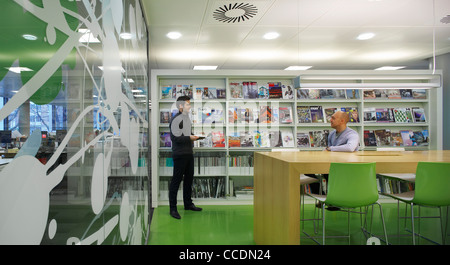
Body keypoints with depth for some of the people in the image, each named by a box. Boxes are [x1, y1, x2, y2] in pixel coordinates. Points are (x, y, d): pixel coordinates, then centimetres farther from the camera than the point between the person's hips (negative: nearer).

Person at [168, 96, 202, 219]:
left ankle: (188, 204, 29)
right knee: (176, 180, -3)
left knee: (189, 179, 16)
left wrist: (195, 136, 5)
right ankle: (173, 208, 4)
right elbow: (175, 138, -20)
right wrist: (190, 138, -18)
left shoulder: (186, 118, 16)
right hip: (180, 154, -9)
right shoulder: (175, 119, -13)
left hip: (189, 153, 9)